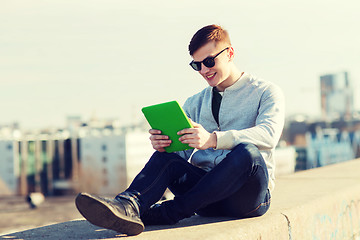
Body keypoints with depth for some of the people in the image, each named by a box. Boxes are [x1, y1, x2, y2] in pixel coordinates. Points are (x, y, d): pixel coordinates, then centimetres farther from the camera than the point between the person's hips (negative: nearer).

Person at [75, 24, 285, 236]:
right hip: (209, 196, 4)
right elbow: (181, 149, 10)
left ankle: (169, 213, -32)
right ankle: (128, 205, -49)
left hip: (250, 194, -3)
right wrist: (161, 143, -16)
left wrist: (213, 139, -32)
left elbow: (269, 134, -17)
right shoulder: (195, 103, 21)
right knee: (166, 157, -22)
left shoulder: (266, 92, 5)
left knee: (247, 152, -35)